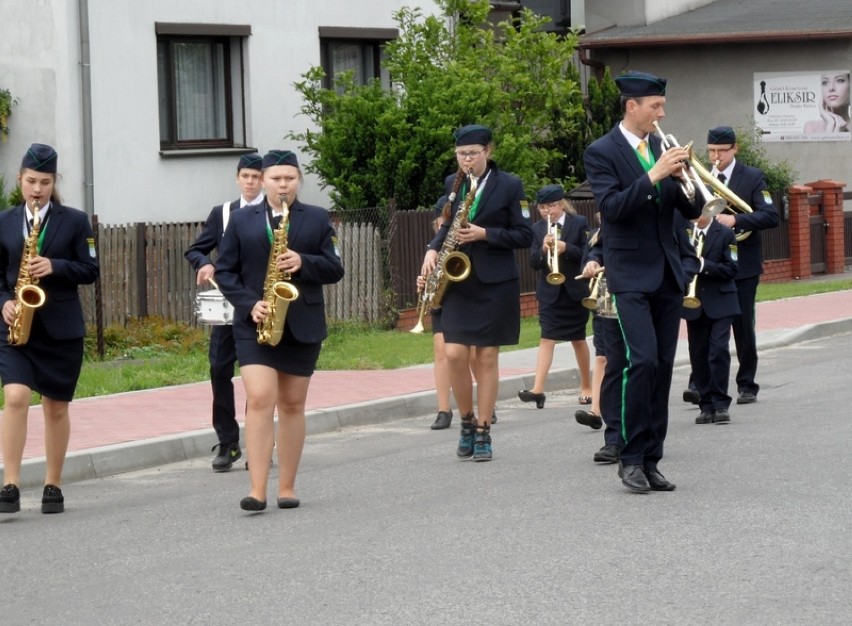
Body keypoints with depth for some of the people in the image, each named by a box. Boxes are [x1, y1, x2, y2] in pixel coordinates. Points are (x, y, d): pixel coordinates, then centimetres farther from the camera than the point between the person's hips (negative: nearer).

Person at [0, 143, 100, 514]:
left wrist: (55, 267, -16)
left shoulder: (74, 221, 2)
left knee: (56, 407, 8)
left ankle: (53, 486, 19)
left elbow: (90, 271, 0)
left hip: (61, 327, 0)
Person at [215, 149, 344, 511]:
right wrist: (250, 304, -12)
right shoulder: (241, 220, 5)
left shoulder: (318, 219, 6)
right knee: (259, 400, -13)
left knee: (292, 404, 7)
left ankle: (287, 487, 15)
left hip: (302, 326, 1)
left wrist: (303, 262, -17)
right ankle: (257, 490, -16)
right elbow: (224, 271, 3)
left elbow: (334, 269, 3)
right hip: (255, 324, -1)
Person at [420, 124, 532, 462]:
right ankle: (467, 421, 13)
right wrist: (433, 249, -1)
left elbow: (524, 235, -4)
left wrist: (484, 234, -16)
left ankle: (483, 432, 8)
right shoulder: (452, 183, 8)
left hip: (495, 281, -3)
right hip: (458, 279, 3)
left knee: (486, 356, 1)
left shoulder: (509, 185, -4)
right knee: (455, 354, -7)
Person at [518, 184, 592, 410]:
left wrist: (566, 248, -22)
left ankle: (586, 386, 23)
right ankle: (538, 389, -20)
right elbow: (534, 262, 1)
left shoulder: (579, 223, -2)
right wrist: (543, 249, -20)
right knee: (547, 338, -9)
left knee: (578, 338, 10)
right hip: (549, 292, 1)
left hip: (575, 290, -1)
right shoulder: (537, 228, 5)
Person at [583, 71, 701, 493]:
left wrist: (684, 181, -10)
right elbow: (612, 207, -19)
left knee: (662, 367, 5)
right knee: (641, 361, -17)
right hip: (631, 275, -6)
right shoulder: (602, 153, -5)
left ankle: (651, 459, 10)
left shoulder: (661, 147, 12)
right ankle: (630, 458, -9)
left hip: (667, 273, 6)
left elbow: (691, 211, 10)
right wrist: (654, 174, -24)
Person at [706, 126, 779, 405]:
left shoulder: (752, 178, -1)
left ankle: (747, 385, 11)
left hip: (742, 264, -2)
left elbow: (771, 217, -11)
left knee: (743, 326, 3)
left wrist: (735, 220, -24)